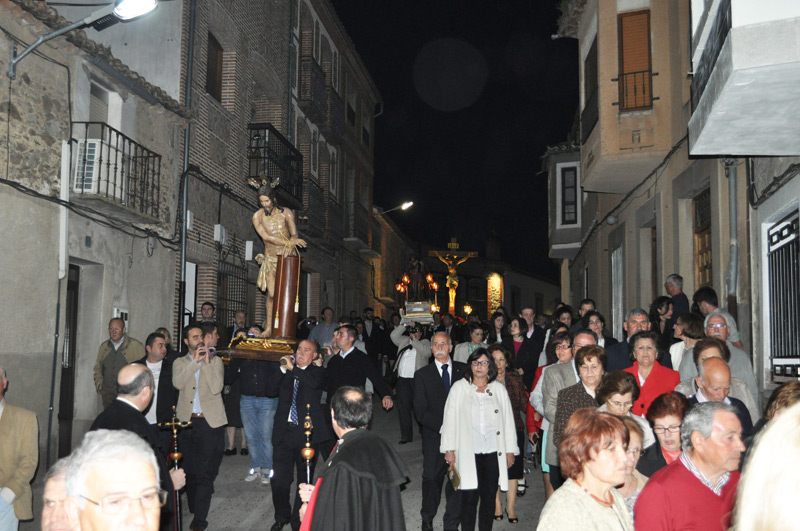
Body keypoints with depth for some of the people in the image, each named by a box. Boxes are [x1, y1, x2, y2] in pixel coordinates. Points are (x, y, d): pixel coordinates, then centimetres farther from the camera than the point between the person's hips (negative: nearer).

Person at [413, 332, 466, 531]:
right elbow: (420, 412, -5)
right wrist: (443, 426, -16)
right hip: (434, 438, -1)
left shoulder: (464, 370, 6)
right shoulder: (422, 375, 1)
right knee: (431, 479, 9)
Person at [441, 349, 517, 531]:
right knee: (469, 498, -5)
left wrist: (510, 449, 8)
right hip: (468, 453, -2)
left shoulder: (499, 389, 10)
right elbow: (450, 419, 4)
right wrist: (449, 449, -1)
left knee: (489, 497, 6)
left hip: (493, 453, 2)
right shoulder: (459, 387, 6)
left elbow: (508, 420, 11)